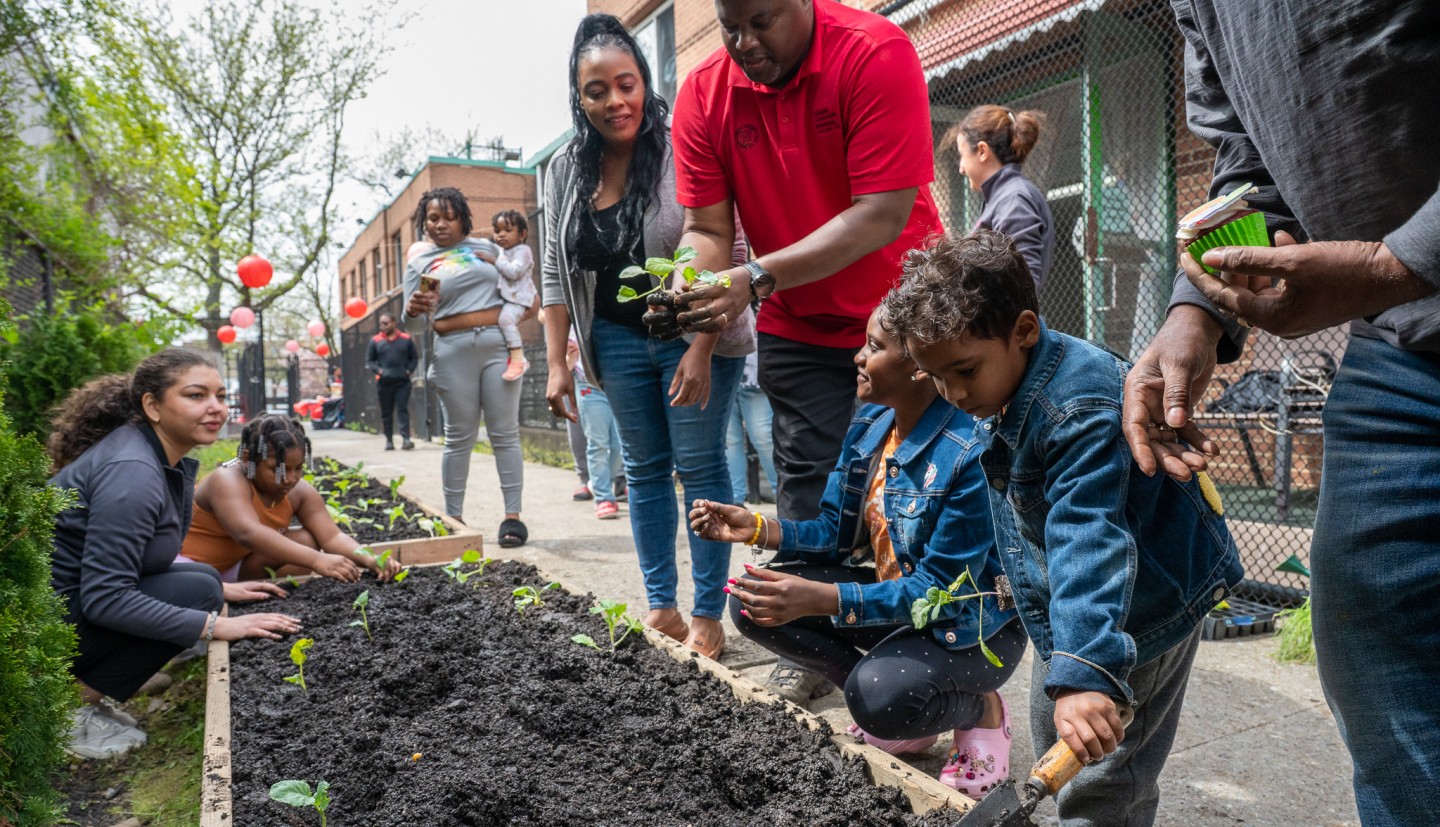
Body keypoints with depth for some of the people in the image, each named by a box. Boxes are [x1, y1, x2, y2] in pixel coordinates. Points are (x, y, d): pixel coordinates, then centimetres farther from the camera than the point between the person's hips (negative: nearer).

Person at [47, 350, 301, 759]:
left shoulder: (171, 460, 4)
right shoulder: (131, 472, -25)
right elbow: (105, 598, -27)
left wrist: (221, 588, 8)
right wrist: (216, 626, -26)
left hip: (80, 596, 10)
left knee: (203, 578, 4)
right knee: (197, 591, -18)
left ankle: (81, 691, 8)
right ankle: (73, 705, -7)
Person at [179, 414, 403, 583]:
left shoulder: (300, 492, -9)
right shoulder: (229, 481, -28)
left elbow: (332, 537, -17)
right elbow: (248, 533, -44)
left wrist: (369, 560, -38)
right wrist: (317, 561, -53)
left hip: (238, 567, 7)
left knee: (305, 541, -14)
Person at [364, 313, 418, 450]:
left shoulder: (406, 339, 7)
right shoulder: (375, 341, 6)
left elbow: (414, 357, 13)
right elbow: (369, 361, 9)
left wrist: (409, 370, -3)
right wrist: (378, 370, -9)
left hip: (402, 382, -1)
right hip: (384, 382, 1)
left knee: (403, 409, -8)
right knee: (386, 412, 5)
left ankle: (405, 438, -13)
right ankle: (389, 440, 10)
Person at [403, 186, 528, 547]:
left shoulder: (485, 247, 13)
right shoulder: (419, 260, 9)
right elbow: (415, 322, 5)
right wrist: (413, 309, -17)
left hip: (499, 344, 1)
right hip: (454, 351, -1)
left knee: (505, 433, -1)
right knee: (459, 437, 2)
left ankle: (513, 515, 1)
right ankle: (453, 517, 10)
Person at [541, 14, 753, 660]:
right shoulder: (565, 172, 2)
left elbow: (723, 254, -17)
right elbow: (557, 272, 7)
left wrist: (701, 350, -23)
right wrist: (556, 364, 2)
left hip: (693, 337, -5)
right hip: (618, 340, 5)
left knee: (699, 467, -1)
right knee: (643, 470, 11)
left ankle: (708, 617, 10)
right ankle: (661, 607, 23)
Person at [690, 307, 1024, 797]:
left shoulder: (969, 455, -27)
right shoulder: (870, 425, -4)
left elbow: (942, 588, -27)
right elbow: (839, 533, 2)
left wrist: (822, 600, -37)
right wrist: (759, 529, -16)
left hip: (974, 624, -7)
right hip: (895, 597, 7)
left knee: (880, 697, -35)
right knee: (753, 602, -8)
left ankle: (981, 711, 0)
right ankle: (887, 699, 4)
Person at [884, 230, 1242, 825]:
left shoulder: (1080, 406, -34)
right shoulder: (998, 398, -3)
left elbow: (1090, 541, -43)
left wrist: (1086, 671, -49)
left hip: (1143, 602, -10)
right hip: (1069, 602, 10)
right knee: (1053, 734, 24)